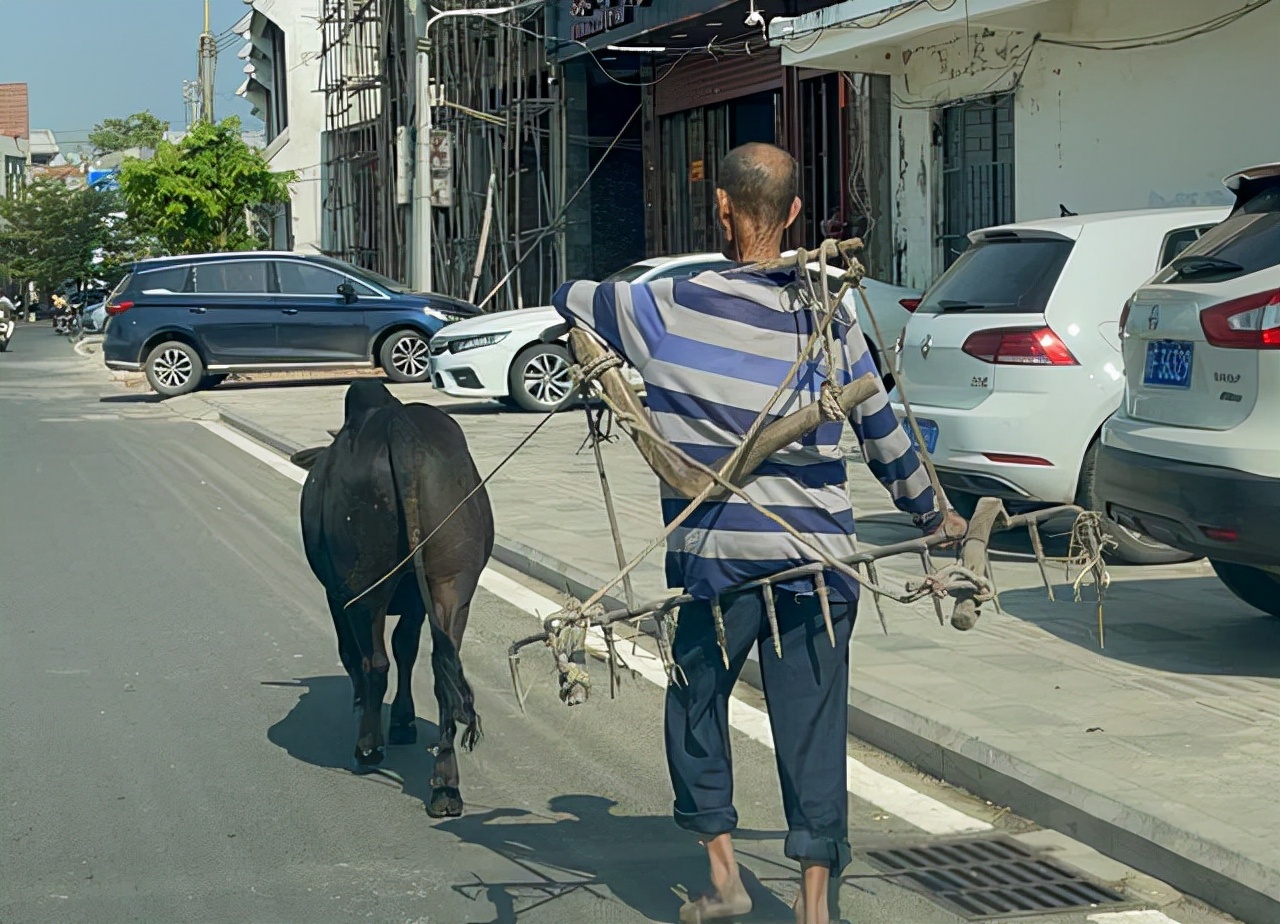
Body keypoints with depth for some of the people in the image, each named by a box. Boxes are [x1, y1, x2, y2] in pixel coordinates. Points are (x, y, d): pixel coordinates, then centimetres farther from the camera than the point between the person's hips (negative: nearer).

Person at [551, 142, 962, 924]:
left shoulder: (667, 310, -5)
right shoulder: (832, 322, 3)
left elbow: (568, 296, 12)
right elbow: (885, 437, 12)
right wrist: (934, 514, 27)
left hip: (715, 555, -2)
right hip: (817, 558, 2)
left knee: (698, 702, 18)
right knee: (812, 724, 7)